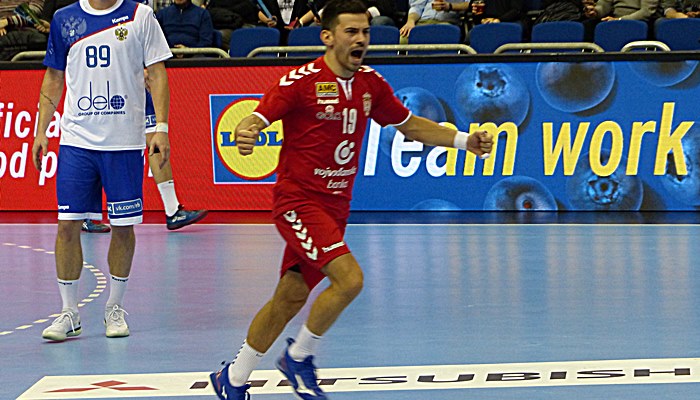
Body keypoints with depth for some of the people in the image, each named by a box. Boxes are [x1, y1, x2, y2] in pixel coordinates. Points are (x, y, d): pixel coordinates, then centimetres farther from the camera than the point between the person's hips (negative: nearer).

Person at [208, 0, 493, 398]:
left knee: (290, 297, 10)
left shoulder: (371, 84, 5)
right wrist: (245, 134, -44)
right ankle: (299, 356, 0)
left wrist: (464, 140, 9)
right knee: (349, 277, -22)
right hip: (298, 201, -7)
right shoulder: (301, 81, -15)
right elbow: (256, 118, -19)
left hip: (335, 207, 7)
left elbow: (410, 125, 18)